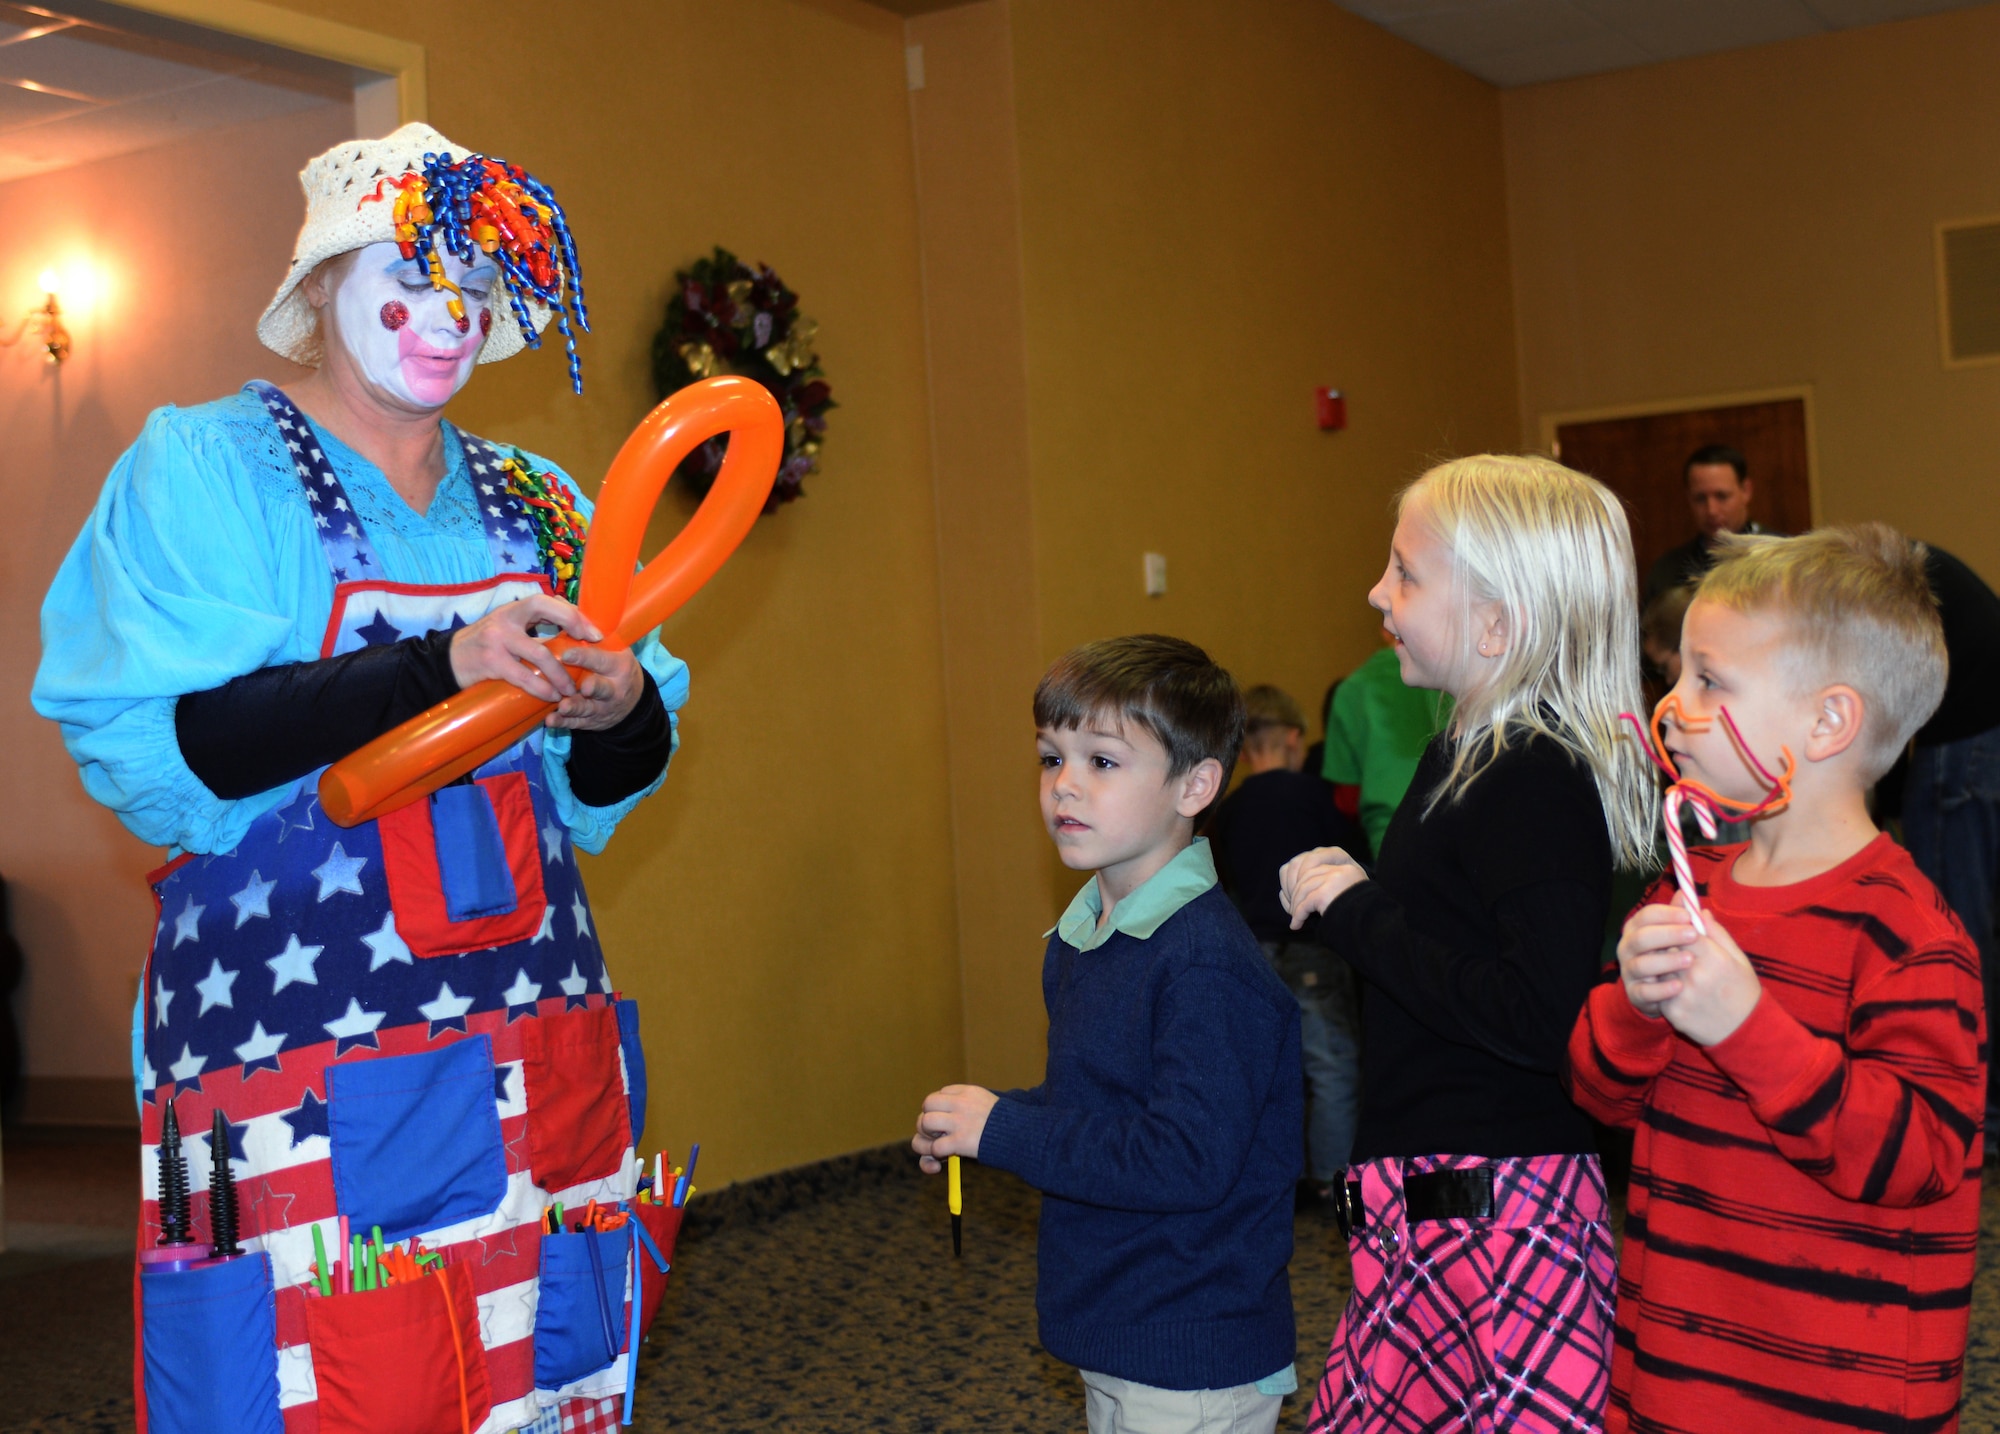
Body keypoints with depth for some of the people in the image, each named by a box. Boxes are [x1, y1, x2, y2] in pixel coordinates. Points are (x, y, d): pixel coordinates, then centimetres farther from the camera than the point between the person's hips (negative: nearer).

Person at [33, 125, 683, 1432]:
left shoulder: (536, 503, 13)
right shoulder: (204, 470, -2)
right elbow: (148, 753, -16)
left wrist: (621, 714, -10)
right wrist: (440, 665, -24)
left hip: (536, 1054, 5)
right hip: (301, 1065, -5)